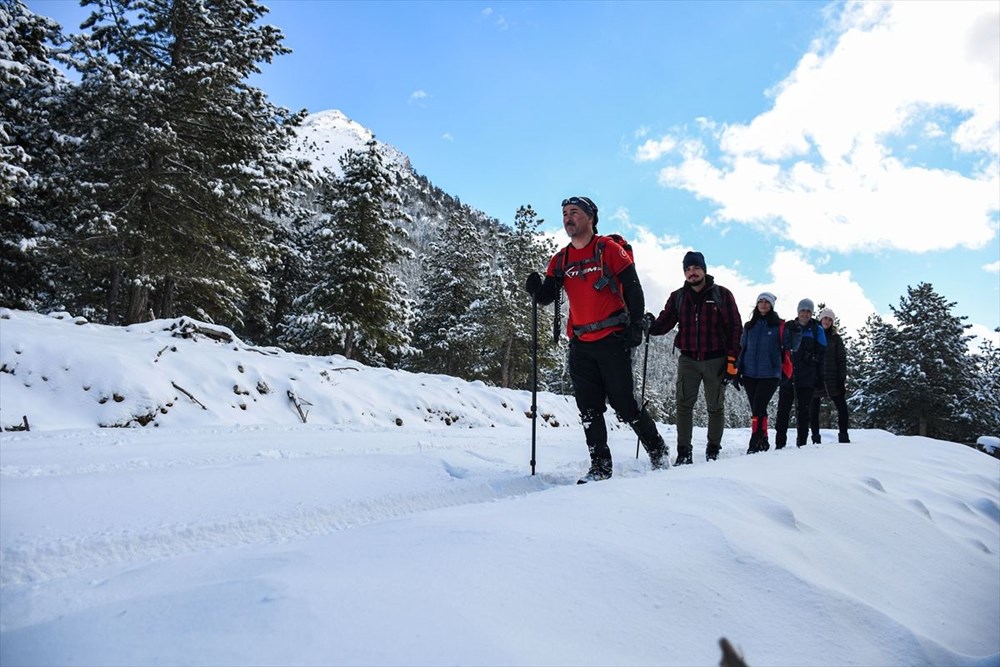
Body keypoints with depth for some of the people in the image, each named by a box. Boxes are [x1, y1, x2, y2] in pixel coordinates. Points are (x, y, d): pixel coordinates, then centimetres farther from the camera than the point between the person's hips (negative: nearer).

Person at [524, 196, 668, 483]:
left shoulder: (609, 249, -3)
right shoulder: (560, 260, 11)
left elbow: (632, 287, -3)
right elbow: (547, 298, 10)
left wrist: (637, 324, -10)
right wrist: (536, 287, -12)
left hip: (613, 341, -5)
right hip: (580, 346, 5)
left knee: (624, 404, -2)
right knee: (589, 409, 6)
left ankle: (659, 452, 19)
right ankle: (600, 467, 15)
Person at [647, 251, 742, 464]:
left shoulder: (721, 294, -1)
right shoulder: (677, 297, 6)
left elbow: (735, 329, -2)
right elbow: (664, 322, 0)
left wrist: (732, 361, -8)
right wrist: (650, 326, -24)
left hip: (715, 360, -1)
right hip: (688, 360, 2)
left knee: (715, 407, 8)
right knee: (684, 405, -6)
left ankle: (713, 450, 23)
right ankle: (683, 452, -1)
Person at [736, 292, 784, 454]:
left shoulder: (779, 325, 2)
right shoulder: (749, 326, 13)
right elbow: (742, 349, 16)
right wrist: (738, 370, 12)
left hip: (770, 374, -4)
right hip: (749, 374, 4)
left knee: (758, 408, -13)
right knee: (756, 409, 7)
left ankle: (755, 444, -12)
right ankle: (763, 442, 17)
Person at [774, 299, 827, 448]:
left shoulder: (816, 329, 6)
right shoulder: (788, 327, 8)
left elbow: (821, 353, 4)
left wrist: (820, 376, -2)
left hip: (807, 378, -1)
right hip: (787, 375, 1)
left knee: (803, 411, 3)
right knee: (783, 410, 1)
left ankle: (801, 444, 9)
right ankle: (779, 445, 6)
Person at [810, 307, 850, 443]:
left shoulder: (836, 338, 8)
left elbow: (842, 359, 4)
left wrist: (842, 379, -5)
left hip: (832, 379, 0)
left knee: (842, 407, -4)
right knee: (814, 409, 2)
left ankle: (843, 436, 5)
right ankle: (815, 438, 9)